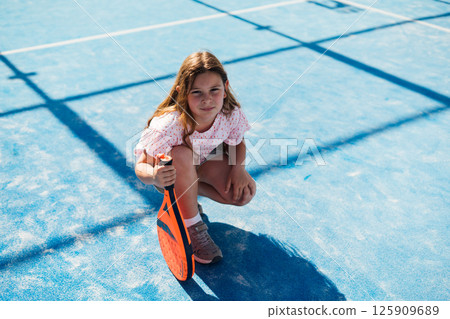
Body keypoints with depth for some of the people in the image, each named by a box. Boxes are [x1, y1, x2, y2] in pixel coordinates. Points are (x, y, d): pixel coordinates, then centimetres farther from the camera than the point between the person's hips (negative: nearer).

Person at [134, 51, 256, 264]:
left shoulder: (232, 114, -26)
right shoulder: (168, 126, -39)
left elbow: (237, 144, -5)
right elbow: (141, 166, -32)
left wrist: (239, 167, -24)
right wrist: (154, 176, -56)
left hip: (204, 162, 4)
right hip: (170, 172, -4)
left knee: (244, 193, -16)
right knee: (182, 154, -40)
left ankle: (187, 194, 8)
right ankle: (192, 226, -19)